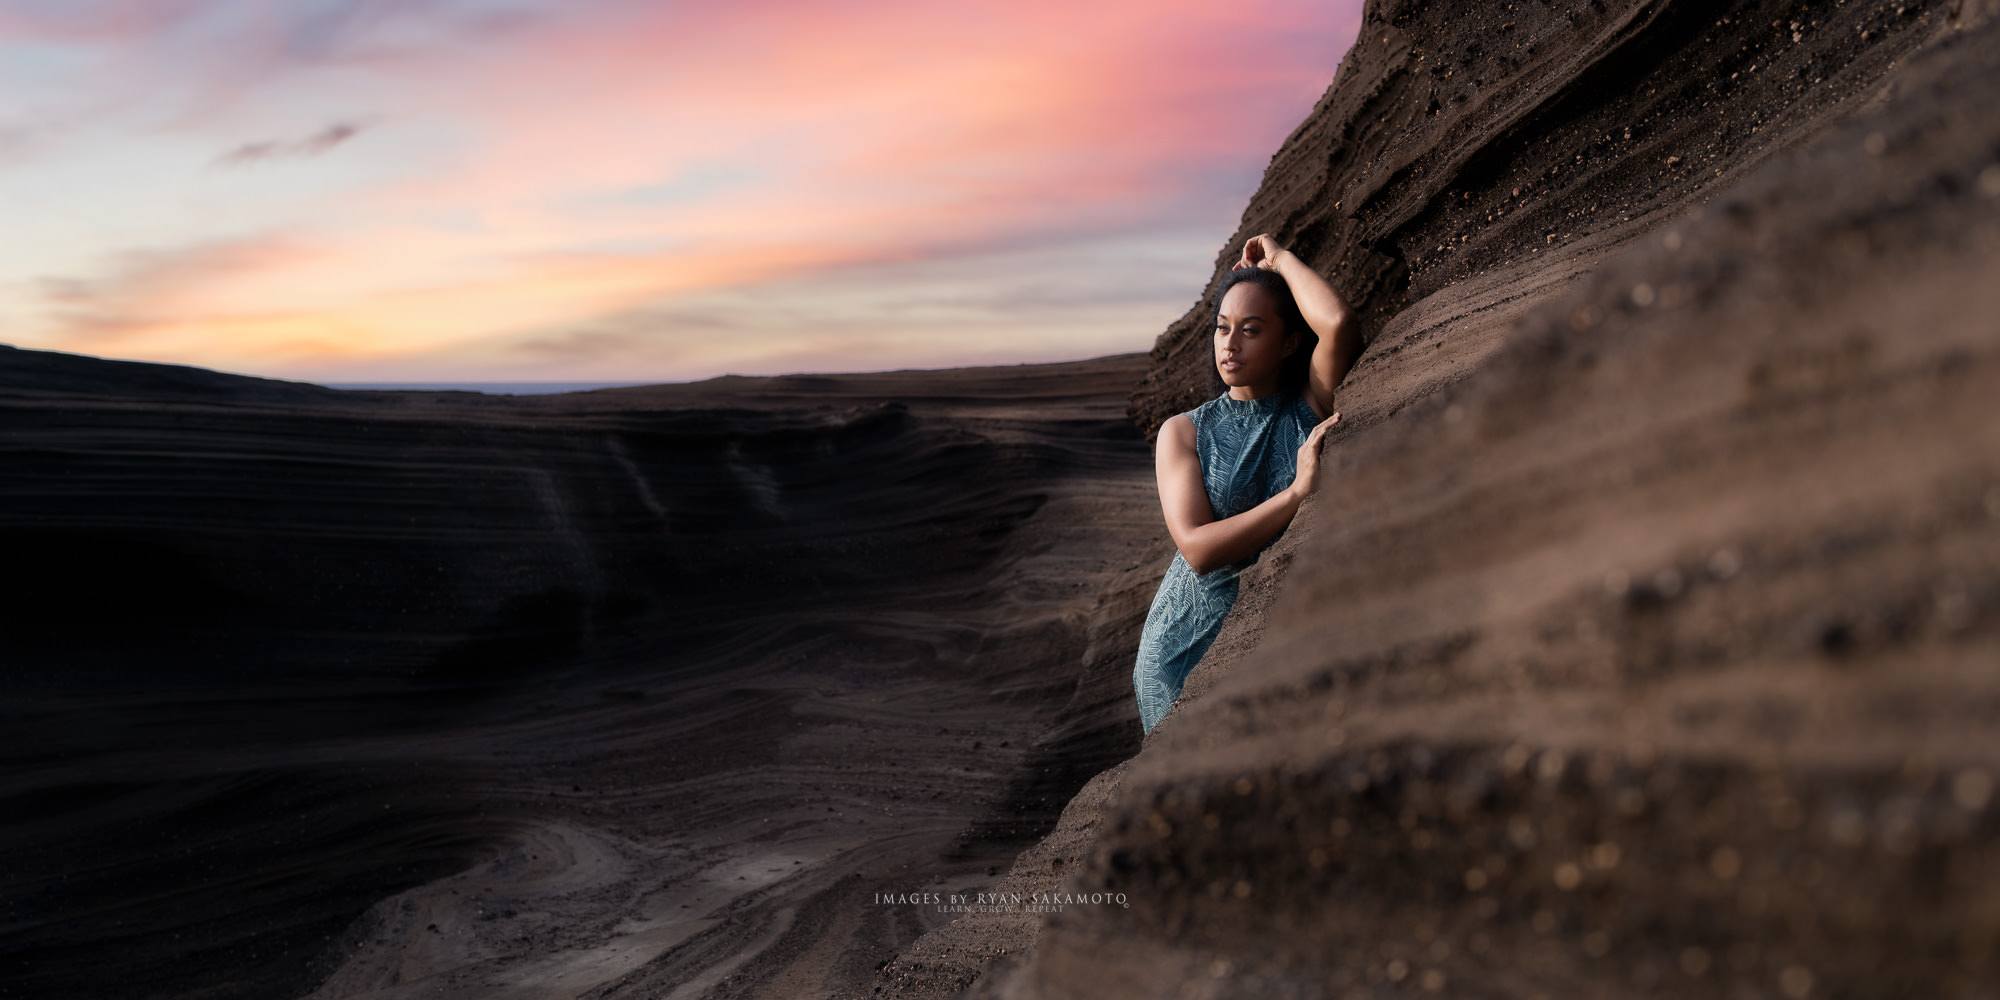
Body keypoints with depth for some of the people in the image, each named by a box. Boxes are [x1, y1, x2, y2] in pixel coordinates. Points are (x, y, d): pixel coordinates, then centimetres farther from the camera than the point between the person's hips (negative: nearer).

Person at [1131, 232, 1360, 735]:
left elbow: (1336, 324, -23)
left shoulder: (1313, 407, -2)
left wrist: (1280, 259, -7)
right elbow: (1198, 549, -15)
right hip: (1191, 641, 0)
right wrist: (1298, 492, -22)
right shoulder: (1183, 432, -2)